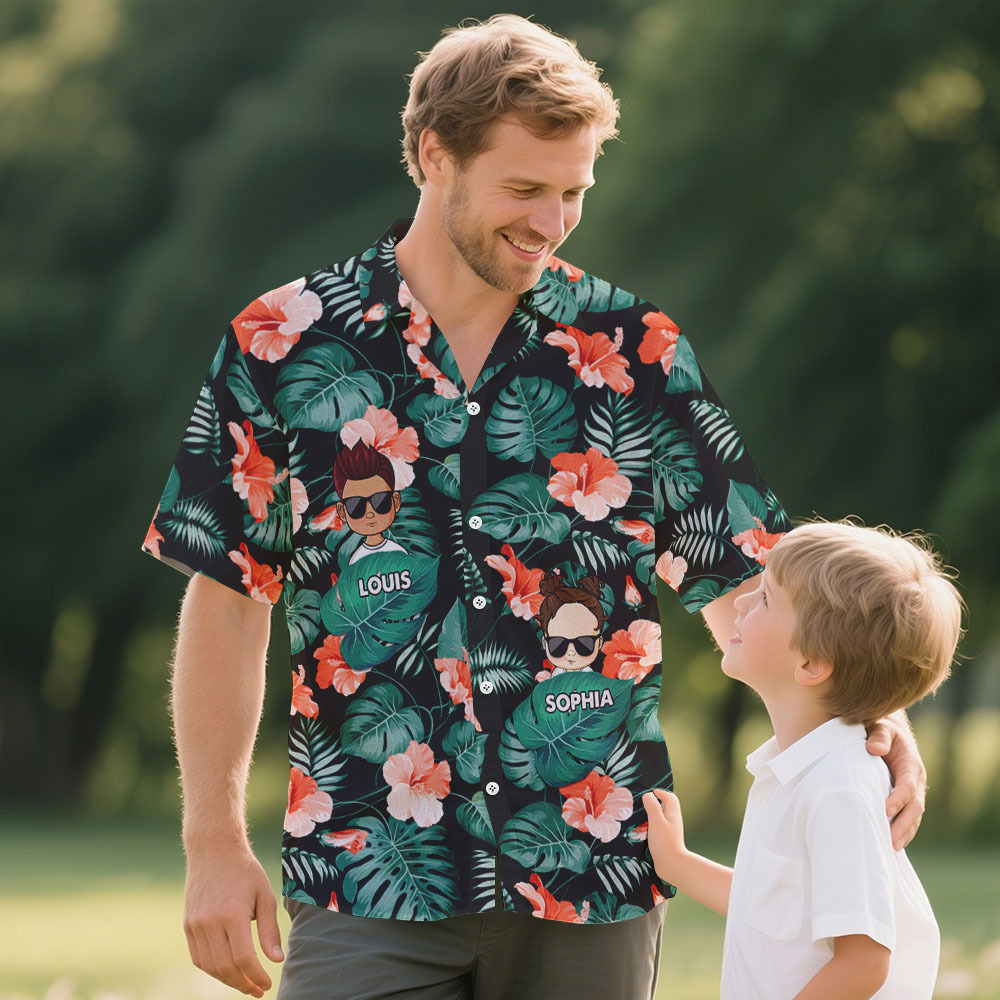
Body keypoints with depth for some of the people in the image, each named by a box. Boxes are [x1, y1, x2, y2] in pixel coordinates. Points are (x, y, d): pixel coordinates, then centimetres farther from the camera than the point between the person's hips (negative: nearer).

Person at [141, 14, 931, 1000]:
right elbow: (229, 600, 5)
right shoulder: (284, 345, 2)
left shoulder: (634, 352, 4)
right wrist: (214, 843, 1)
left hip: (590, 885, 1)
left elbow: (738, 581, 4)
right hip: (367, 882, -1)